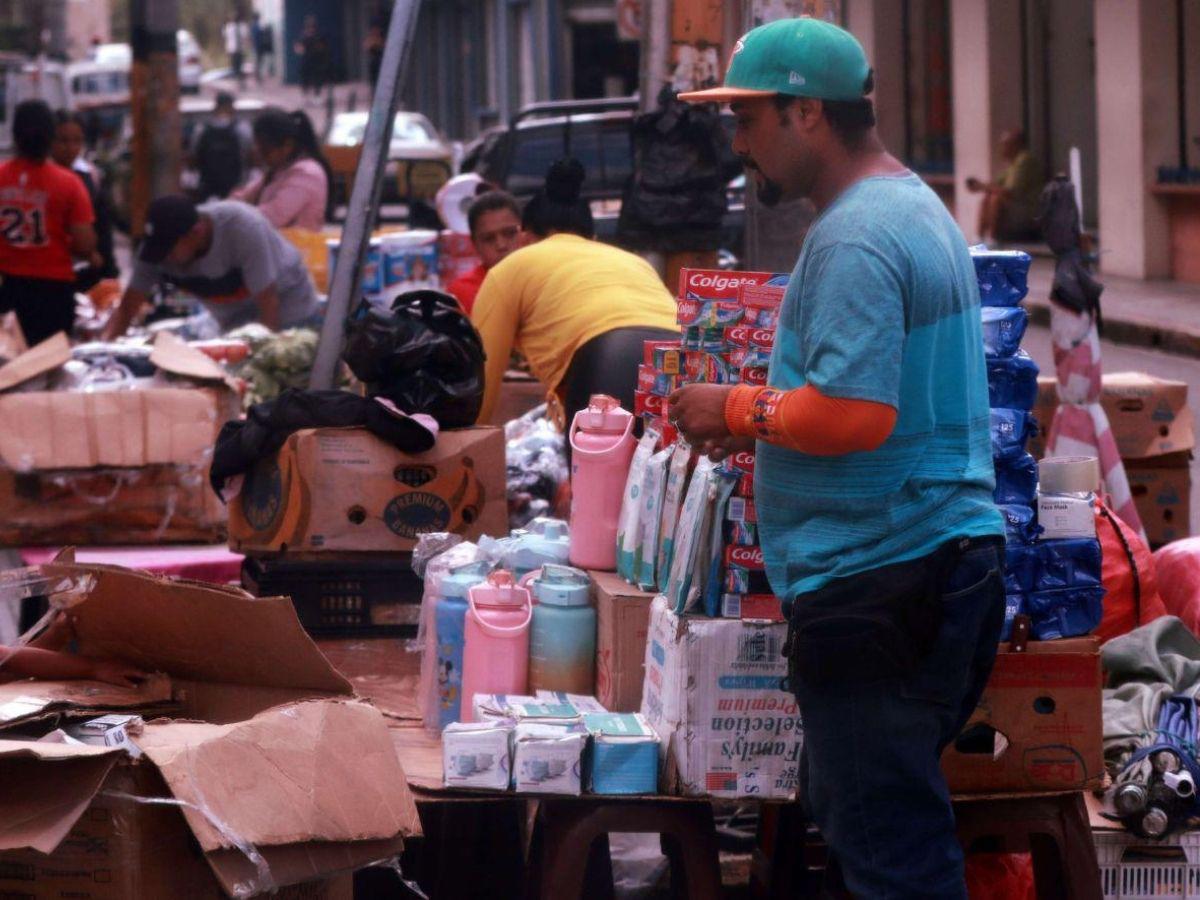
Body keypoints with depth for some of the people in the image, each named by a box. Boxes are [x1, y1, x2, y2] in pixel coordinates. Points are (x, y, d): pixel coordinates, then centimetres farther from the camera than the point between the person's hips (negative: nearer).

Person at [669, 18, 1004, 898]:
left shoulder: (854, 239, -17)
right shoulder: (920, 208, 16)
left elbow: (853, 416, -24)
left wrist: (738, 410, -9)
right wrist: (759, 414, 15)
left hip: (879, 583, -11)